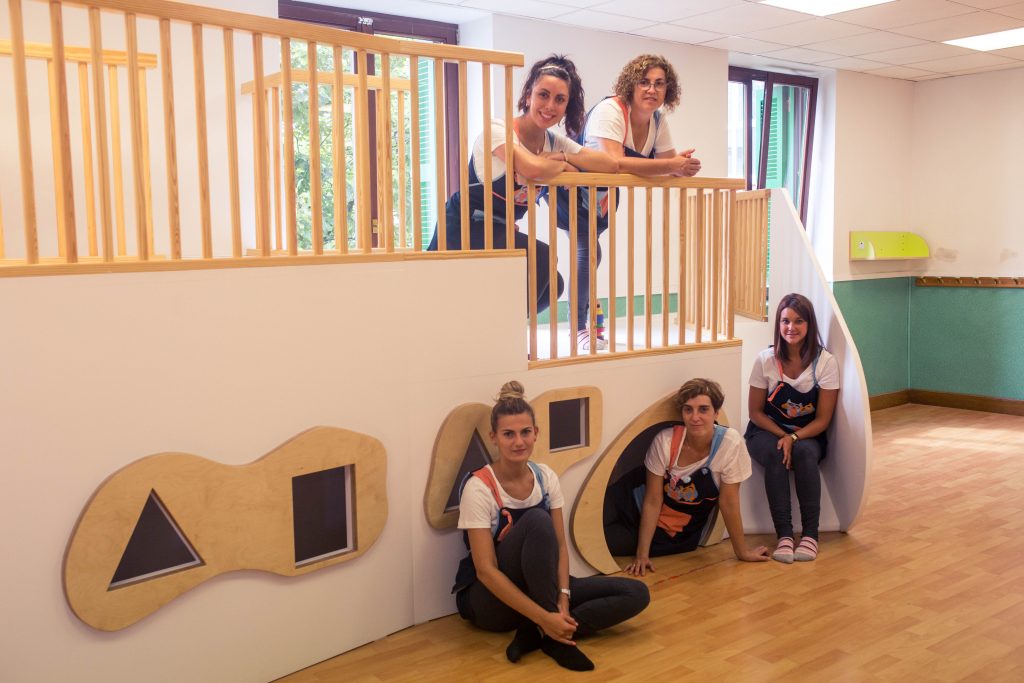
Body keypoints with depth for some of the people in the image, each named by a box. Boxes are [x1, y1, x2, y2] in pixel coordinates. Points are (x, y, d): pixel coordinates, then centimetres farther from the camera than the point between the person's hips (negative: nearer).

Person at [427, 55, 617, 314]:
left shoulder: (555, 142, 4)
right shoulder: (499, 130, -16)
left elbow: (611, 165, -6)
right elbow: (533, 169, -36)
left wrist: (562, 156, -15)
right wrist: (562, 165, -15)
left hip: (501, 230, 8)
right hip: (464, 227, -8)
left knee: (550, 285, -2)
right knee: (541, 258, -24)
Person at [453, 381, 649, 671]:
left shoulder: (546, 477, -2)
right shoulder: (479, 488, -20)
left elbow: (559, 545, -2)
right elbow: (486, 570, -24)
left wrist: (563, 599, -20)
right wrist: (545, 617, -30)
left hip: (538, 587, 6)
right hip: (488, 600, -6)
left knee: (636, 593, -10)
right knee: (536, 521, -33)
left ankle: (538, 633, -17)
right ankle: (543, 628, -24)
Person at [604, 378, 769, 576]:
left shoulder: (730, 443, -23)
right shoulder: (665, 441, -19)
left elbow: (728, 502, -12)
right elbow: (652, 501, -15)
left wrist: (742, 551, -7)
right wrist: (642, 554, -18)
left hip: (680, 534, -1)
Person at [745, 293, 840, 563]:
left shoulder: (826, 362, -10)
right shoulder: (766, 360, -8)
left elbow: (823, 419, -8)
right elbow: (756, 412, -2)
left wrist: (794, 438, -25)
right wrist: (782, 436, -18)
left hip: (808, 435, 0)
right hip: (767, 432, 0)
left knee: (804, 452, -34)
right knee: (775, 455, -33)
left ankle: (810, 533, -26)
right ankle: (784, 534, -30)